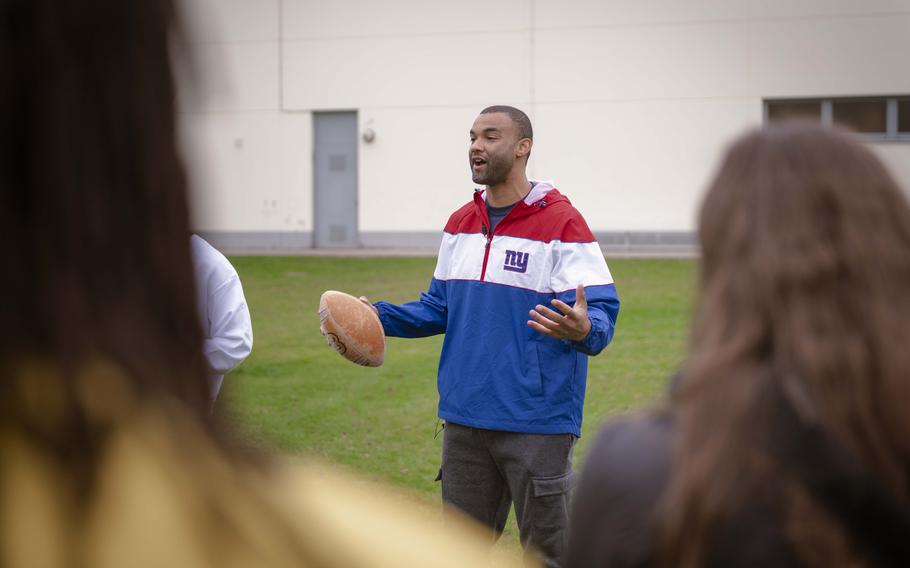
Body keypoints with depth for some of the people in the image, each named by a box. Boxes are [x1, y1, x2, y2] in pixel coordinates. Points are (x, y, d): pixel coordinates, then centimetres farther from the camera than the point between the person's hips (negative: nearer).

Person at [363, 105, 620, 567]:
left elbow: (601, 316, -16)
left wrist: (584, 329, -38)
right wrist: (379, 316, 4)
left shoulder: (562, 223, -11)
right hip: (463, 420, 7)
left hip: (536, 424, -6)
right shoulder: (460, 223, 11)